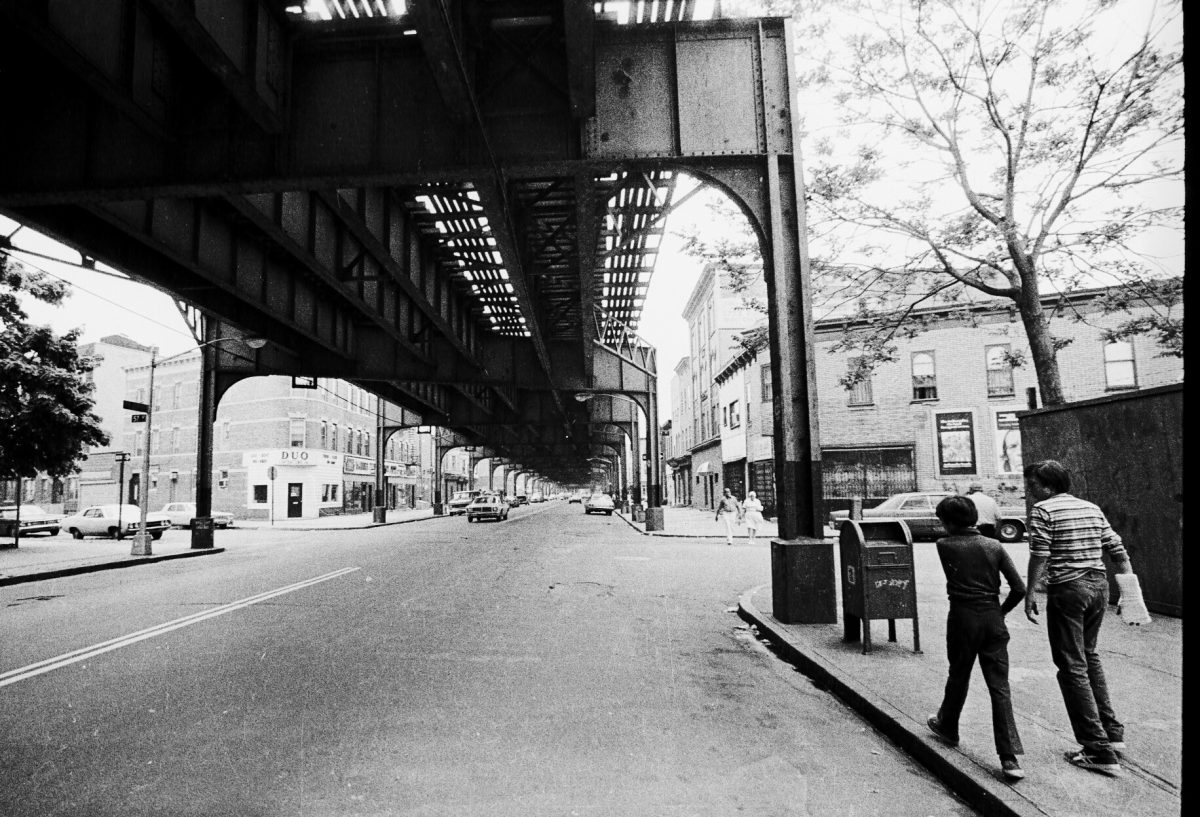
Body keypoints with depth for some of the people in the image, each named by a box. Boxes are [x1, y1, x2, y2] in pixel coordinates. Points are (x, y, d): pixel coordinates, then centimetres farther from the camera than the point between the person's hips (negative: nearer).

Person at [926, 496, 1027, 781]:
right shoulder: (994, 546, 0)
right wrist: (1000, 612, 11)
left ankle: (947, 727, 39)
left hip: (963, 617, -2)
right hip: (992, 619, 2)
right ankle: (1010, 759, -1)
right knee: (1000, 687, 3)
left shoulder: (945, 545, -6)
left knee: (958, 677, 18)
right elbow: (1019, 588, -2)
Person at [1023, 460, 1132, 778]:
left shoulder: (1043, 510, -9)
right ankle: (1112, 732, 30)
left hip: (1067, 589, -7)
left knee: (1072, 667, 0)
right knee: (1089, 658, 24)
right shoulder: (1092, 508, 12)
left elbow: (1039, 557, -15)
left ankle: (1099, 750, 1)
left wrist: (1029, 595, -8)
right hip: (1099, 585, 8)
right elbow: (1118, 551, 11)